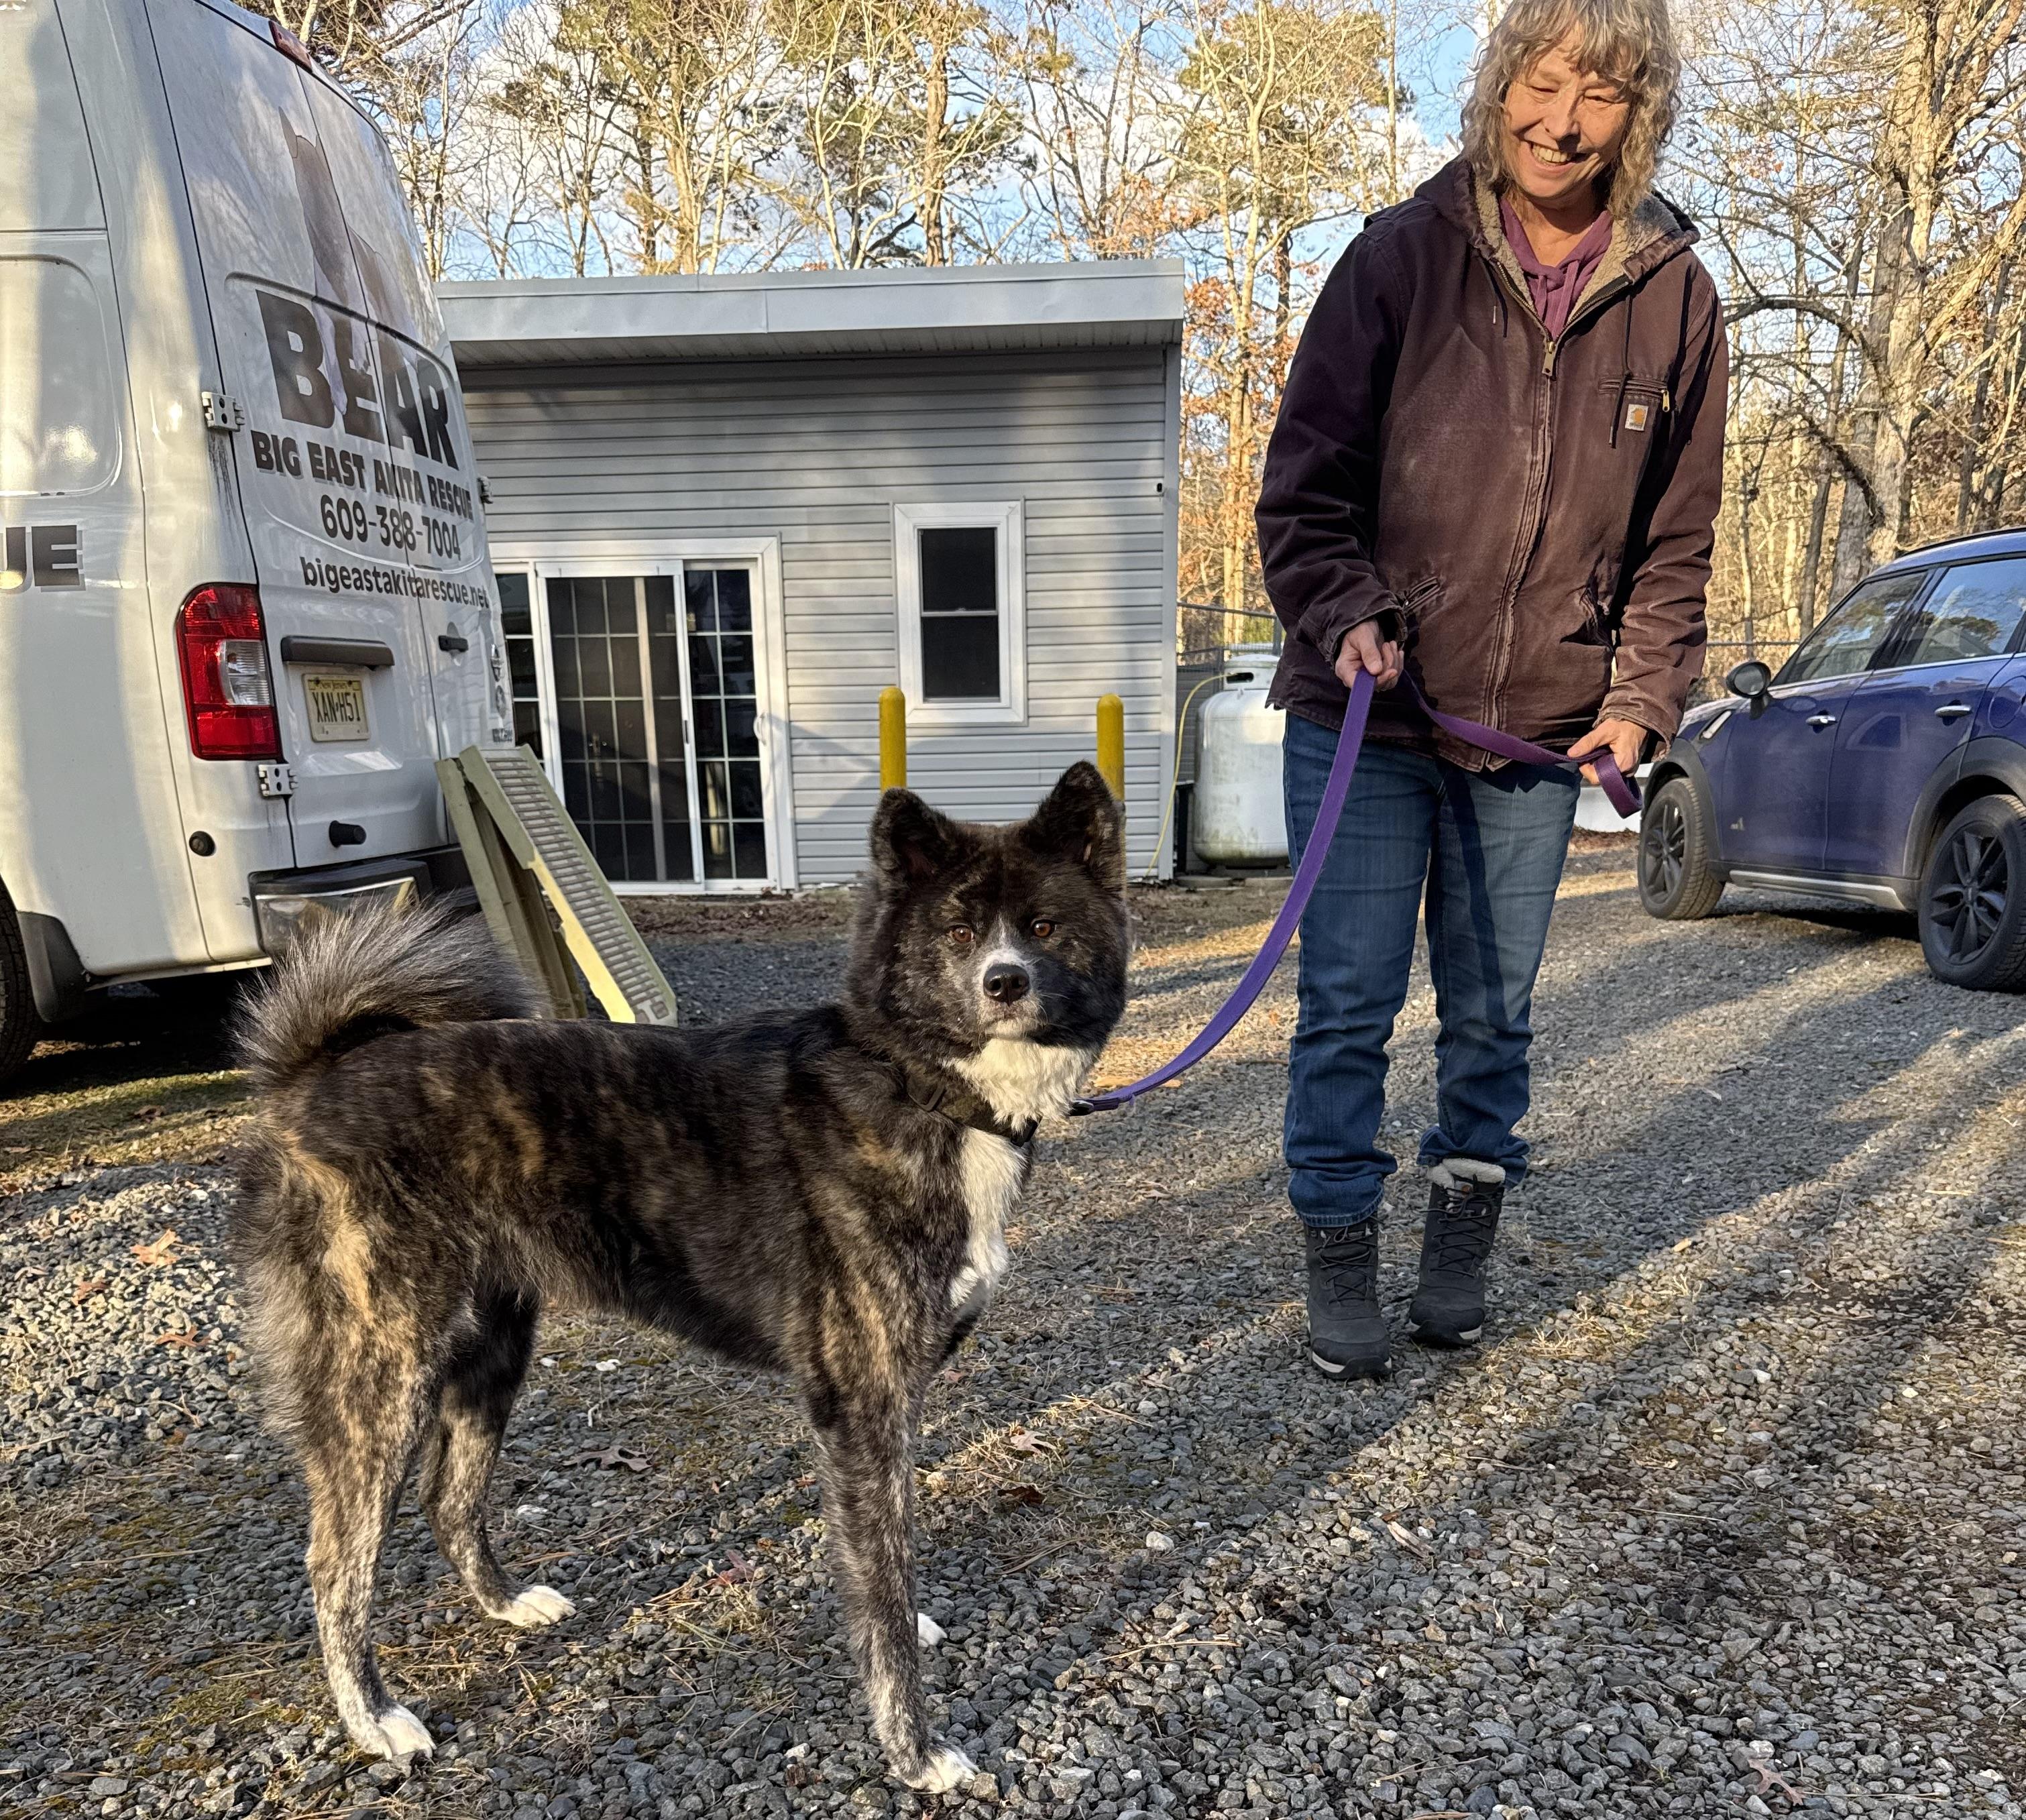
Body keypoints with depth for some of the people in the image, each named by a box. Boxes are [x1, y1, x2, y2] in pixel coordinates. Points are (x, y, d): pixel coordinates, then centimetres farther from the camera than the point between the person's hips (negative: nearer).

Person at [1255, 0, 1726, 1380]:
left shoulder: (1675, 298, 4)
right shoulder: (1403, 257, -3)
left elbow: (1675, 541, 10)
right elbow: (1304, 486, -3)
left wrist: (1641, 701, -2)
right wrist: (1346, 618, -19)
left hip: (1537, 735, 3)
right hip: (1364, 715, -2)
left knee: (1495, 1009, 12)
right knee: (1350, 1004, 0)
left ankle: (1464, 1241, 30)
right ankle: (1341, 1258, 16)